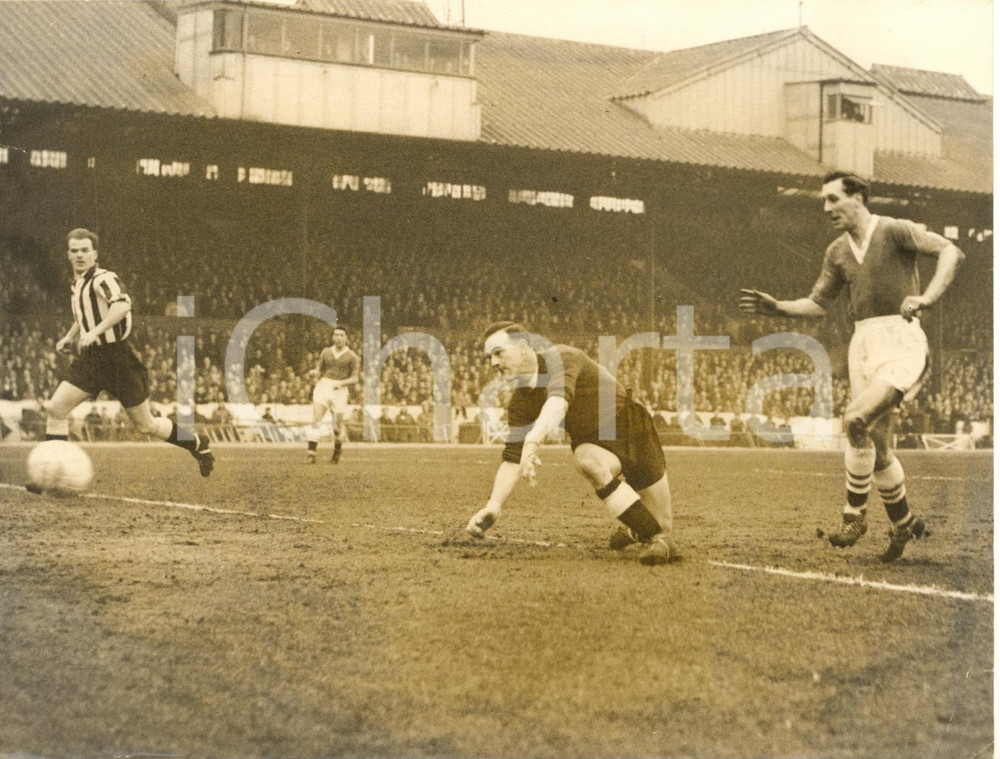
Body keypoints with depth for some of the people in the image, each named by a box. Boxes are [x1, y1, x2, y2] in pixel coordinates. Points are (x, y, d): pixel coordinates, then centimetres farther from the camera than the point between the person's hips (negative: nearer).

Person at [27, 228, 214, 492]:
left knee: (146, 426, 1)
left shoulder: (103, 279, -13)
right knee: (55, 409, -10)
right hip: (90, 359, 7)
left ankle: (197, 444, 24)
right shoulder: (77, 282, 13)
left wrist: (94, 332, -41)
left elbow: (122, 305, -34)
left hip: (118, 358, -7)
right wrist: (70, 336, 19)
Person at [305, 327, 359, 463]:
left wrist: (341, 383, -15)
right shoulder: (326, 352, 14)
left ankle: (337, 451, 33)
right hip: (323, 386, 1)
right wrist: (315, 372, -5)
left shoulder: (352, 356, 4)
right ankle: (311, 453, -23)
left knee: (339, 425, 3)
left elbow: (354, 379, 3)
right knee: (316, 419, -18)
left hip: (339, 390, -1)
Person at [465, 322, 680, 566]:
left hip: (633, 431, -4)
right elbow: (513, 457, -11)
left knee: (663, 525, -2)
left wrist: (532, 442, -65)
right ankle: (654, 537, -20)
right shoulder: (520, 403, -10)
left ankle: (664, 537, 35)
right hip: (593, 443, 4)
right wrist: (494, 505, -26)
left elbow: (558, 400, -48)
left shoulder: (560, 358, -29)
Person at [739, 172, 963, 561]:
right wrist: (775, 307, 5)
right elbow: (817, 304, 21)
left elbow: (950, 251, -16)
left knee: (856, 418, -25)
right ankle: (903, 523, 29)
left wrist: (927, 297, -30)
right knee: (877, 447, 9)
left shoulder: (894, 231, -5)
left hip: (901, 342, -7)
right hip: (863, 344, 7)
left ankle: (855, 513, -9)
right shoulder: (837, 252, 14)